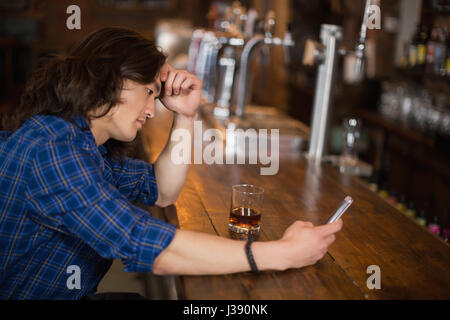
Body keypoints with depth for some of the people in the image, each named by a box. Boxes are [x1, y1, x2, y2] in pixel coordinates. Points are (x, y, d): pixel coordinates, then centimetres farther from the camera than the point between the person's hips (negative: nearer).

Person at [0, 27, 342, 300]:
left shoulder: (89, 144, 4)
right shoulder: (50, 147, -25)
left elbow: (162, 192, 10)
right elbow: (145, 246, -32)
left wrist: (186, 116, -3)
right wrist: (282, 253, -28)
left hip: (74, 294, 8)